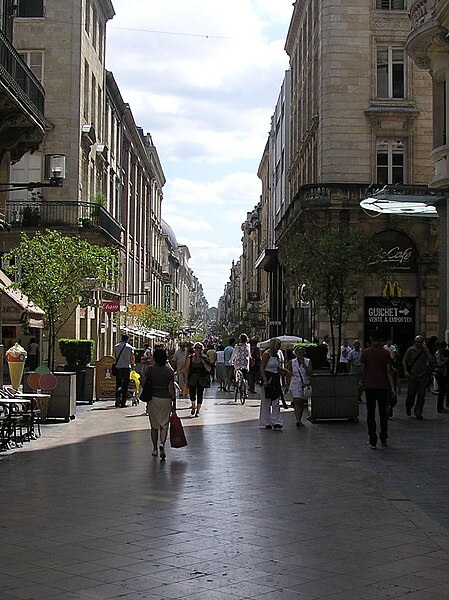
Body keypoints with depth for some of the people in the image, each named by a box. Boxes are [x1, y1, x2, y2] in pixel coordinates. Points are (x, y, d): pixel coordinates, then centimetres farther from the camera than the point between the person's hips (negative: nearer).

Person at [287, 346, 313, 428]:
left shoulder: (308, 361, 3)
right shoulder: (291, 362, 4)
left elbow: (310, 373, -8)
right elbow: (289, 375, 8)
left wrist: (303, 364, -14)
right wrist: (288, 386, 5)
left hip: (305, 384, 2)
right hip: (295, 384, -2)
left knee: (302, 403, 9)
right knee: (297, 401, -18)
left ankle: (299, 420, 22)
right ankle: (298, 420, -26)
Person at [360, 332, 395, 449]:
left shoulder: (365, 352, -3)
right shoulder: (386, 353, -2)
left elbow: (362, 369, 0)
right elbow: (388, 371, -5)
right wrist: (392, 387, -4)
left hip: (369, 387, -1)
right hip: (383, 386, 1)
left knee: (371, 413, 3)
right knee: (383, 413, 14)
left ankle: (373, 441, -1)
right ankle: (383, 439, 20)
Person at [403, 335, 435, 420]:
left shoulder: (425, 350, 2)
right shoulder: (410, 350, 0)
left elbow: (431, 360, -11)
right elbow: (404, 361, 6)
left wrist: (426, 349, -13)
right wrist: (405, 371, -6)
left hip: (423, 375, 1)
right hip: (413, 375, -1)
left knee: (421, 396, -2)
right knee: (411, 394, 3)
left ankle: (418, 413, 6)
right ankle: (408, 407, 33)